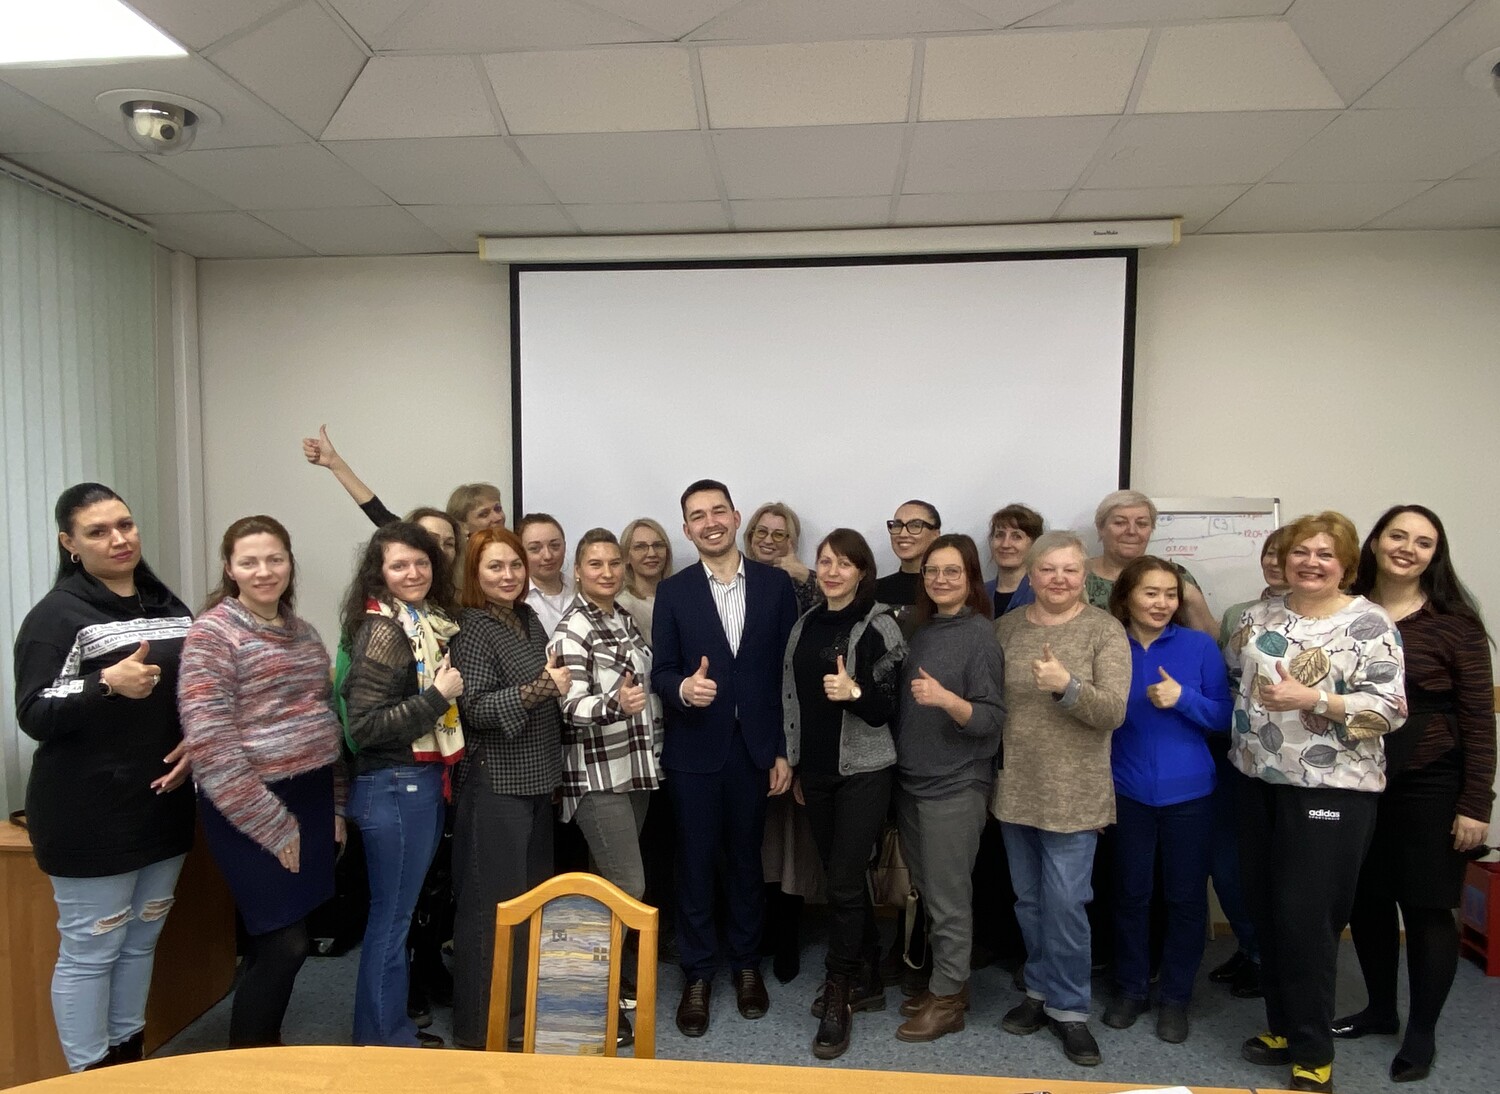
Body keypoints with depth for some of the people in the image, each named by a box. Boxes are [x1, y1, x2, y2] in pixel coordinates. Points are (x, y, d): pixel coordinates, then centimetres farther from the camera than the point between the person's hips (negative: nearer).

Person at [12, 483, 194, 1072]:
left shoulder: (168, 606, 8)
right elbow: (33, 715, -16)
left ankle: (130, 1063, 34)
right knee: (89, 951, 5)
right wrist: (108, 684, -31)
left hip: (164, 805, 6)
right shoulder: (56, 615, -10)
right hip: (90, 816, -6)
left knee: (141, 942, 18)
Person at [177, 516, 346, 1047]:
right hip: (251, 810, -6)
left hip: (312, 798, 7)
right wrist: (274, 825, -15)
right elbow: (211, 746, -17)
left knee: (280, 939, 15)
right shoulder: (213, 633, -11)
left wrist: (337, 806, 11)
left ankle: (267, 1044, 34)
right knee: (286, 941, -2)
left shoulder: (303, 632, 11)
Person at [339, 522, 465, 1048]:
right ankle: (383, 1041, 21)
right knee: (391, 916, 5)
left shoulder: (431, 624, 8)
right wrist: (436, 696, -22)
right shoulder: (384, 631, -16)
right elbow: (365, 726, -21)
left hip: (425, 780, 8)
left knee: (399, 910, 19)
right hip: (393, 786, -8)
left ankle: (394, 1026, 34)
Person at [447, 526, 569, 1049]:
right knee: (492, 904, 1)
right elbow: (475, 709, -21)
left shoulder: (527, 617, 9)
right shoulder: (474, 627, -14)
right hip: (495, 784, -8)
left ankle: (525, 1007, 32)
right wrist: (540, 687, -27)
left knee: (533, 896, 16)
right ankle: (481, 1026, 16)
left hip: (535, 779, 8)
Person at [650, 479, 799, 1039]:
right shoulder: (673, 591, -1)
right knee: (695, 862, 10)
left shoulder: (775, 583, -1)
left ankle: (746, 964, 35)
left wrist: (785, 750, -3)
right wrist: (683, 689, -26)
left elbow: (790, 668, -1)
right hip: (694, 748, 0)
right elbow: (661, 671, -2)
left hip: (756, 747, 1)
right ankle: (697, 975, 27)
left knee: (747, 860, 16)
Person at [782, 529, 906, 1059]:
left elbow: (888, 708, -10)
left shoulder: (879, 626, -10)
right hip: (816, 771, 5)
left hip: (863, 771, -5)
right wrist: (795, 766, 14)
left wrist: (855, 692, -30)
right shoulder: (805, 624, 7)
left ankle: (838, 997, 13)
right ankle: (867, 980, 31)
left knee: (844, 882, -4)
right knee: (844, 877, 14)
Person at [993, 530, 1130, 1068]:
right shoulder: (1007, 625, 3)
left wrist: (1066, 685, -31)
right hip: (1014, 788, 4)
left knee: (1065, 903, 2)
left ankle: (1068, 1007, 21)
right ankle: (1040, 989, 34)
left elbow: (1113, 711, -15)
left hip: (1073, 793, -3)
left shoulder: (1105, 630, -7)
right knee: (1028, 899, 15)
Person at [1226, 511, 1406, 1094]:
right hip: (1258, 782, 5)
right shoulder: (1261, 615, 8)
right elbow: (1232, 672, 17)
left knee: (1306, 918, 0)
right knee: (1266, 911, 13)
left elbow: (1389, 710, -14)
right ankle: (1281, 1027, 32)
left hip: (1330, 789, -5)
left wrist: (1313, 699, -24)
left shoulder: (1369, 623, -8)